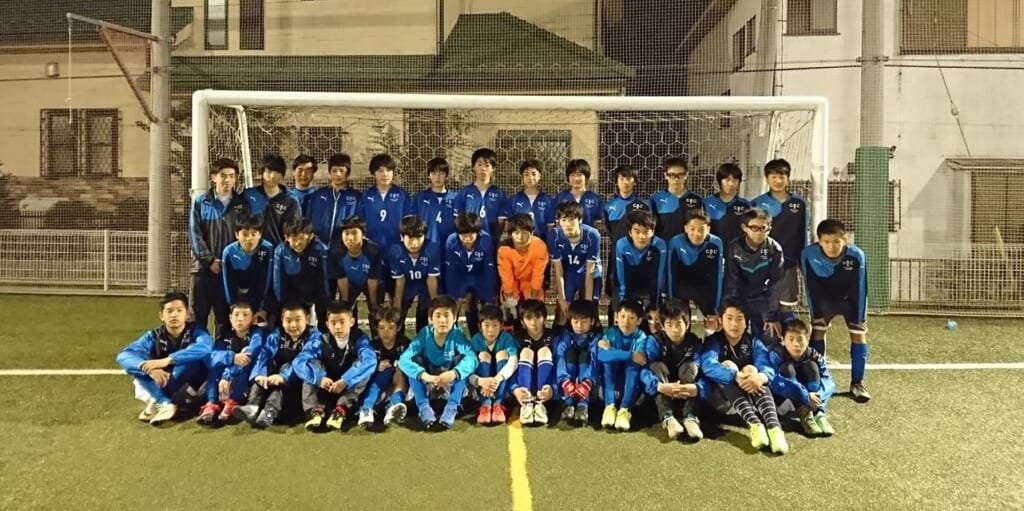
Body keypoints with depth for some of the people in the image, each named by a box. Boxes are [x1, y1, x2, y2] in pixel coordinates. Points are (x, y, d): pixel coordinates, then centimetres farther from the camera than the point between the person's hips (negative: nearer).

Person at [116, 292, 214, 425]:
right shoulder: (154, 336, -7)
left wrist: (167, 360, -45)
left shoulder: (195, 331, -14)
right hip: (160, 387, 3)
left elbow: (205, 347, -38)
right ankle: (165, 404, -31)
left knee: (194, 357, -30)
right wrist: (148, 367, -41)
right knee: (138, 364, -19)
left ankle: (156, 403, -26)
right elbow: (123, 356, -21)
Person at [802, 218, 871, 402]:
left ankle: (857, 383, 3)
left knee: (858, 334, -7)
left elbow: (859, 290, -25)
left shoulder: (856, 256, -35)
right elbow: (811, 288, -19)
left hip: (851, 299, -1)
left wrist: (858, 320, -21)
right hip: (824, 298, 1)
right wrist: (816, 315, -16)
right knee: (817, 331, -6)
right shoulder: (809, 255, -33)